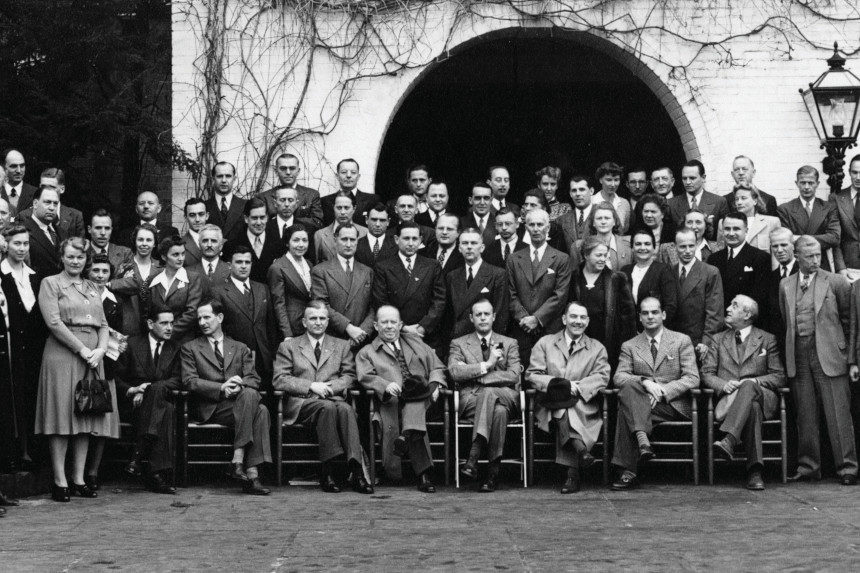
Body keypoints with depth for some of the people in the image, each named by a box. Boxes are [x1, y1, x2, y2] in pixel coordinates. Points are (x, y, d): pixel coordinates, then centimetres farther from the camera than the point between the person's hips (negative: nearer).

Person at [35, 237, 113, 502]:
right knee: (62, 414, -7)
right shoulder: (50, 284, 2)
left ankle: (79, 478, 6)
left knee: (86, 417, 3)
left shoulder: (92, 288, 20)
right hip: (62, 353, -6)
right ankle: (60, 481, -6)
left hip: (92, 356, 6)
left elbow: (102, 324, 16)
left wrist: (101, 349, -4)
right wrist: (81, 349, -14)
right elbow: (53, 322, -9)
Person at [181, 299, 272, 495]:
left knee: (261, 411, -32)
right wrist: (221, 388, -14)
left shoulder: (240, 349, 23)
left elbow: (253, 379, 12)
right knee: (249, 396, -32)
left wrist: (239, 385, -13)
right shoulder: (190, 348, 15)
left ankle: (238, 461, -38)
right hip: (209, 409, -3)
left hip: (238, 402, 3)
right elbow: (189, 381, 0)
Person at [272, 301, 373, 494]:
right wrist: (311, 386, -9)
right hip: (301, 403, -2)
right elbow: (279, 380, 4)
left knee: (346, 409, -35)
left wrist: (331, 386, -8)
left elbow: (349, 376, 14)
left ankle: (357, 470, -45)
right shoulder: (288, 346, 16)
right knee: (327, 407, -36)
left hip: (334, 398, 2)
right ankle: (327, 470, -37)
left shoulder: (341, 346, 23)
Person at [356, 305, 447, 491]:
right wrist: (385, 386, -18)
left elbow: (437, 367, 24)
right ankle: (423, 473, -37)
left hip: (420, 397, 2)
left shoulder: (415, 342, 29)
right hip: (392, 400, -2)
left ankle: (408, 434, -54)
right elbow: (366, 377, 3)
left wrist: (435, 384, 1)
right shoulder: (366, 353, 21)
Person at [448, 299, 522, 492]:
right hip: (471, 400, 0)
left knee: (488, 393, -39)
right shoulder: (459, 344, 18)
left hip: (505, 396, 1)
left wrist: (475, 376, -6)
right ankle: (493, 472, -40)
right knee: (498, 411, -37)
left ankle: (473, 458, -44)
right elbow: (455, 372, -2)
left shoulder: (509, 343, 20)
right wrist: (486, 365, -9)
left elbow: (513, 375, 2)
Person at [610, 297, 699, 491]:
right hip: (641, 403, 2)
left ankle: (628, 471, -35)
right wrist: (645, 382, -20)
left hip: (674, 404, -2)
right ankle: (642, 440, -47)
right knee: (628, 388, -34)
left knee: (627, 411, -32)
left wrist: (662, 391, -15)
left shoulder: (682, 341, 11)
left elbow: (692, 378, 0)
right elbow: (619, 376, 1)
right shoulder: (629, 346, 17)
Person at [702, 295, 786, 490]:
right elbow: (706, 373, 14)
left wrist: (754, 381, -10)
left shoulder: (767, 340, 15)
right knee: (752, 407, -38)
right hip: (729, 398, 1)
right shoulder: (719, 339, 21)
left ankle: (728, 440, -56)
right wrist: (723, 385, -9)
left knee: (748, 387, -39)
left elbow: (779, 377, 10)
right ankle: (755, 470, -48)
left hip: (763, 397, -1)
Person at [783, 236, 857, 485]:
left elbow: (851, 322, 3)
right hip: (799, 358, 3)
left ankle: (847, 468, -1)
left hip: (829, 356, -3)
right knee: (805, 415, 7)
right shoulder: (785, 286, 12)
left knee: (838, 414, -5)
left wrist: (852, 360, -2)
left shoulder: (836, 283, 2)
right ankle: (808, 467, 14)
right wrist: (789, 356, 10)